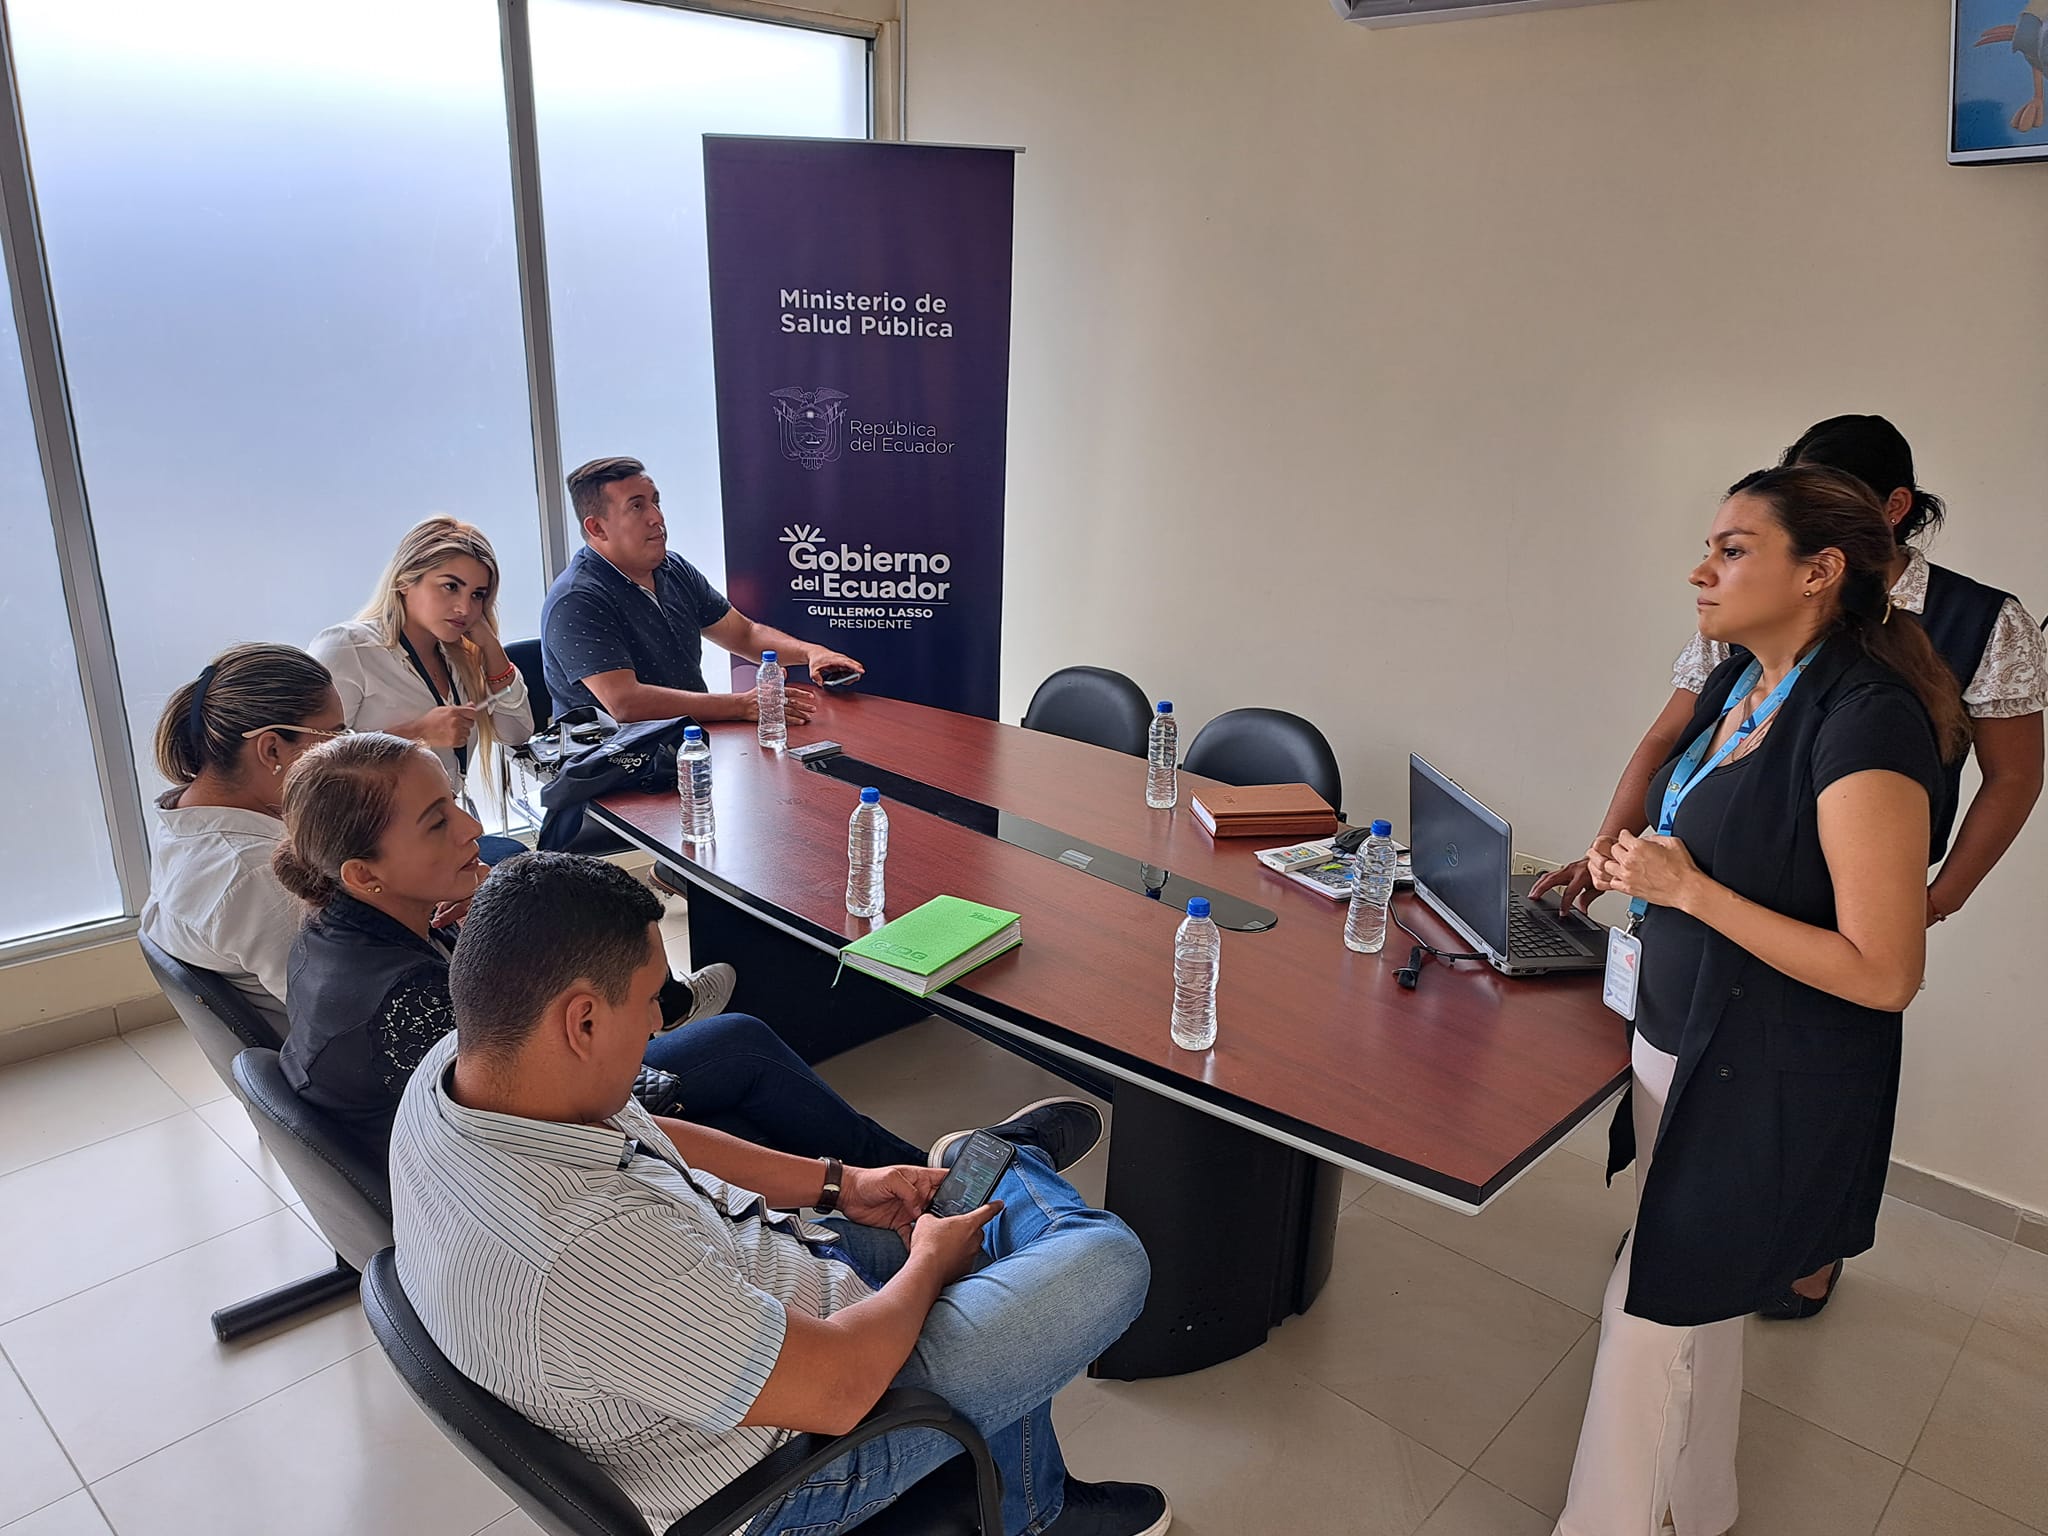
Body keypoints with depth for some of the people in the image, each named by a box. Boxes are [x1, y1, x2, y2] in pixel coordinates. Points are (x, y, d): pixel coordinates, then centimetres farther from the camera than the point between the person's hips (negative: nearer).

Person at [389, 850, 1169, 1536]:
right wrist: (930, 1263, -10)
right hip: (785, 1469, -8)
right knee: (1110, 1263, -7)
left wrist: (841, 1184, 3)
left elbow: (651, 1139, 6)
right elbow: (836, 1388, -30)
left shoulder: (461, 1064, -13)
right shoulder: (584, 1250, -40)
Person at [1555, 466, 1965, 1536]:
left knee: (1652, 1314, 4)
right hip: (1684, 1045, 9)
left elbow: (1884, 973, -24)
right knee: (1699, 1307, 23)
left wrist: (1690, 889, -24)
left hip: (1770, 1087, -9)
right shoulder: (1739, 684, 3)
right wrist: (1633, 867, 0)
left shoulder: (1866, 722, -24)